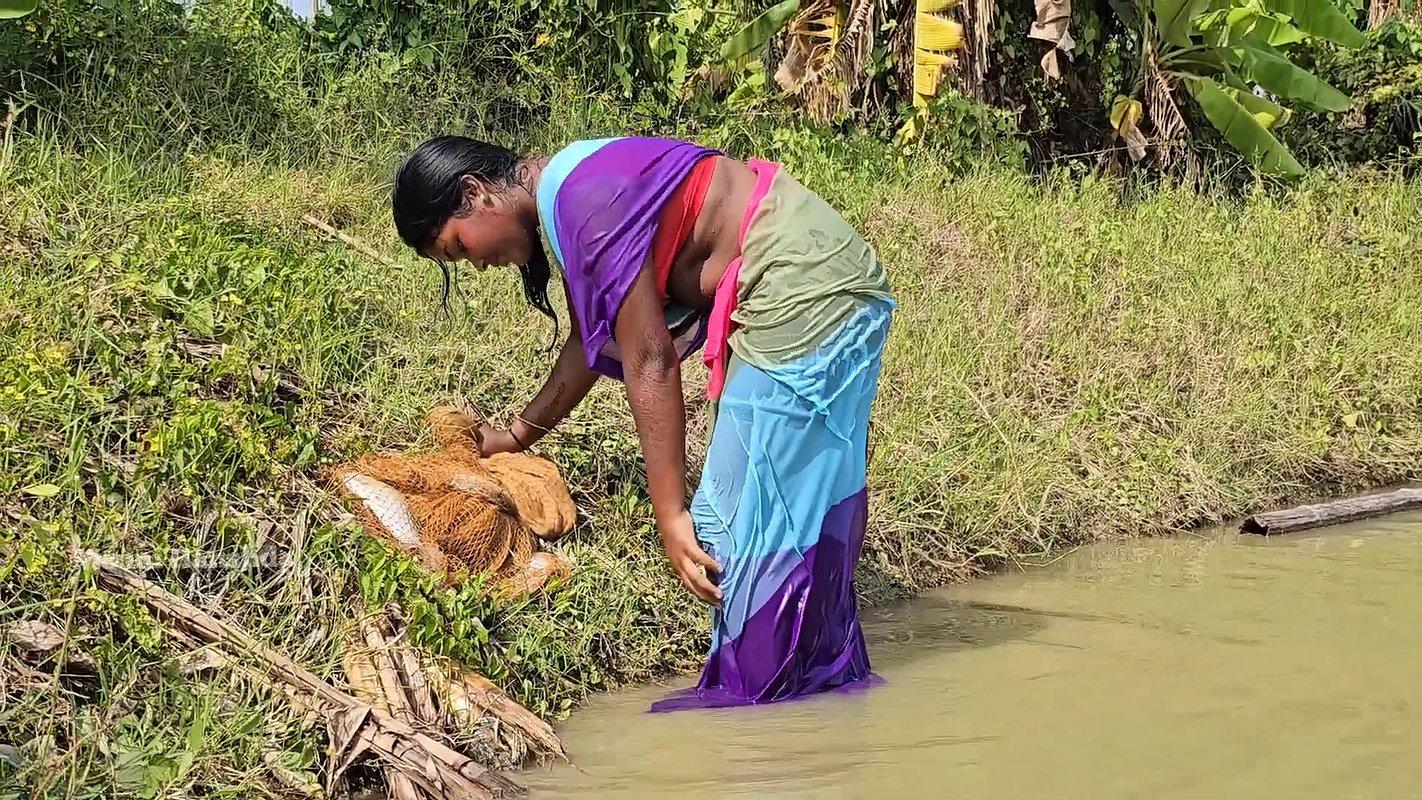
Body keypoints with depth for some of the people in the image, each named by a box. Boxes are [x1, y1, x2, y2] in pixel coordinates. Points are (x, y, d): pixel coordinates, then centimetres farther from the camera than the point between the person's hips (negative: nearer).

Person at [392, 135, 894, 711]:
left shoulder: (583, 202, -21)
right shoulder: (561, 195, 9)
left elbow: (649, 362, -22)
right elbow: (591, 342, 22)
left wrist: (669, 514, -20)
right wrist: (518, 435, 33)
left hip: (805, 291, -10)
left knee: (758, 516, -3)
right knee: (794, 514, 17)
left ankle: (748, 702, 7)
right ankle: (822, 677, 28)